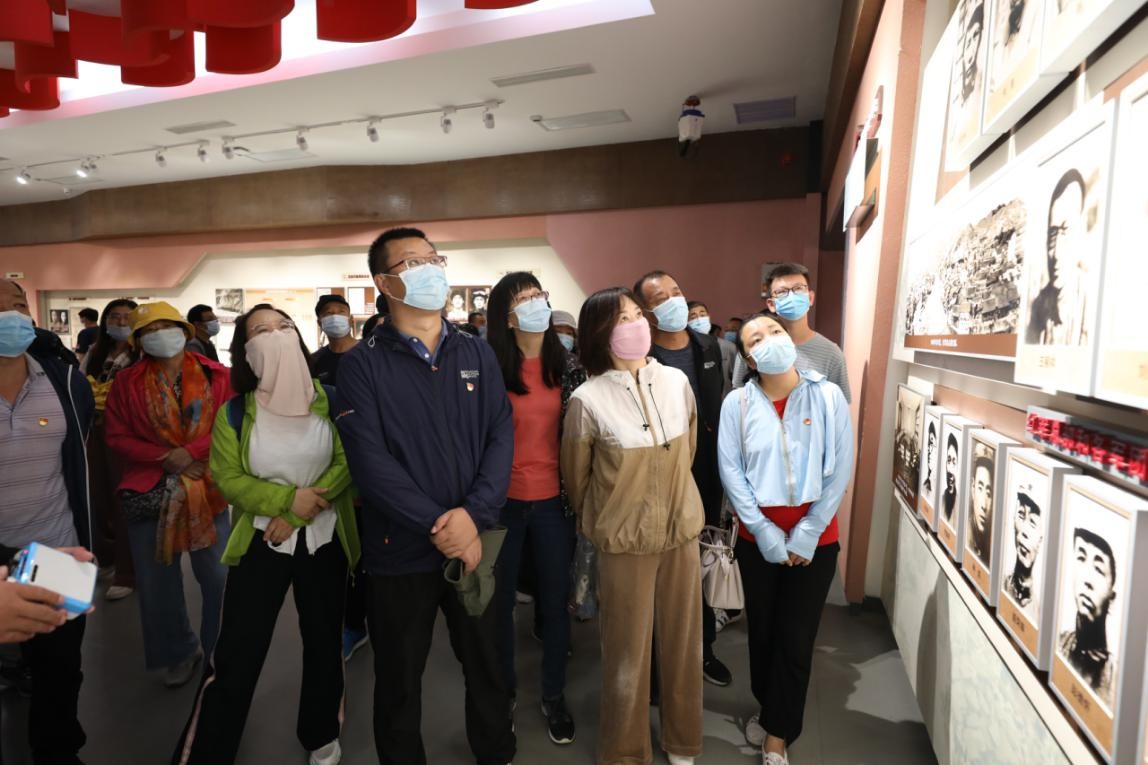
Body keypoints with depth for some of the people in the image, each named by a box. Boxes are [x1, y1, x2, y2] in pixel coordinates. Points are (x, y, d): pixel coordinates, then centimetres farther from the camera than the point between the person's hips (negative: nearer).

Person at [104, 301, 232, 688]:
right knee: (156, 579, 13)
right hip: (149, 491, 2)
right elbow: (117, 436, 0)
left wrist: (191, 452, -18)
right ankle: (179, 652, 34)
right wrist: (165, 458, -14)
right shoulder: (126, 382, 3)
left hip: (207, 487, -2)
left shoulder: (216, 375, -3)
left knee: (218, 576, 4)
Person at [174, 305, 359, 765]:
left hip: (324, 540, 1)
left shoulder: (331, 401, -7)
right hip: (261, 542, -1)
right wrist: (288, 498, -21)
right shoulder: (234, 412, -5)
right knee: (236, 655, 5)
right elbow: (227, 477, -8)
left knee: (324, 642, 16)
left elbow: (348, 463, -11)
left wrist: (297, 515, -18)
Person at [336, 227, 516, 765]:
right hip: (401, 549, -2)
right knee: (399, 680, 17)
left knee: (487, 667, 20)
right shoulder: (362, 364, -7)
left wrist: (472, 514, -17)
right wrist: (439, 526, -19)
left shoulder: (477, 353, 4)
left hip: (475, 542, 3)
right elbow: (369, 460, -15)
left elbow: (501, 437, -3)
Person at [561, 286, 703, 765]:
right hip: (624, 540, -3)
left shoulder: (677, 382, -4)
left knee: (683, 643, 18)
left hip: (682, 530, 4)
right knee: (629, 652, 12)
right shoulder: (588, 400, -16)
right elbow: (575, 476, -1)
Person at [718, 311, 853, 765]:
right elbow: (731, 473, -9)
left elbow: (840, 470, -8)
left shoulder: (828, 396, -7)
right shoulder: (737, 404, -7)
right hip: (757, 539, 1)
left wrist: (806, 534, -11)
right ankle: (768, 707, 42)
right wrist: (766, 533, -13)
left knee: (796, 637, 9)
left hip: (815, 540, -1)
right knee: (762, 629, 17)